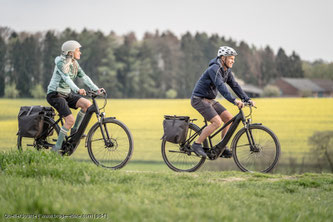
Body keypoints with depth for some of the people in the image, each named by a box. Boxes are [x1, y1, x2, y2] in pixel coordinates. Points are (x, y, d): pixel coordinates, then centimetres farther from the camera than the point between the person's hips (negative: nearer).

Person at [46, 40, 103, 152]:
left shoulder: (74, 63, 9)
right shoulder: (61, 63, -16)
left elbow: (84, 77, 3)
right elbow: (66, 78, -31)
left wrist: (96, 89, -10)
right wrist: (77, 90, -47)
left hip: (67, 94, 8)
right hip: (55, 94, -8)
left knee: (87, 104, -13)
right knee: (70, 120, -21)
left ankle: (75, 130, 2)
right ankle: (56, 148, -10)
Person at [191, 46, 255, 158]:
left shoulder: (227, 71, 8)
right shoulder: (214, 69, -22)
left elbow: (234, 85, 8)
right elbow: (221, 86, -34)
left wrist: (247, 99, -3)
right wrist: (234, 100, -43)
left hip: (210, 100, 9)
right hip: (199, 99, -9)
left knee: (229, 118, 0)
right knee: (217, 122, -23)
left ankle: (222, 148, 9)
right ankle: (197, 144, -12)